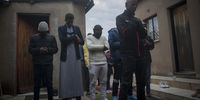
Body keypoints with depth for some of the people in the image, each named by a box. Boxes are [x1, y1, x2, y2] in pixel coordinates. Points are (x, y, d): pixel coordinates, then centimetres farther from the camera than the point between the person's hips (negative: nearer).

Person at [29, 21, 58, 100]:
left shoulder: (52, 38, 6)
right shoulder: (33, 38, 7)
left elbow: (55, 49, 3)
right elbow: (30, 50, 1)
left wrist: (48, 49, -16)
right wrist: (39, 50, -17)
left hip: (48, 64, 0)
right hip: (37, 64, 1)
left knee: (49, 83, 5)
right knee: (37, 83, 8)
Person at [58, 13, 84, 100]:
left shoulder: (77, 28, 12)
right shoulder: (61, 28, 5)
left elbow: (82, 42, 9)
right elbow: (62, 40, -13)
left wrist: (79, 40, -13)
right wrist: (74, 37, -9)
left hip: (76, 56, 2)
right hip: (65, 57, -2)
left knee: (77, 77, 5)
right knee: (65, 78, -1)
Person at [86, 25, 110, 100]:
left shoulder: (103, 38, 14)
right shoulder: (89, 38, 2)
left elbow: (107, 47, -1)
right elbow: (90, 46, -17)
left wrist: (96, 47, -11)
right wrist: (102, 46, -9)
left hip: (104, 63, 4)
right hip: (93, 63, -4)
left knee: (103, 81, 10)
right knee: (93, 82, 1)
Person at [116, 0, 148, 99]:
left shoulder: (137, 19, 20)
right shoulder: (120, 18, 3)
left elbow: (144, 34, 9)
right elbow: (125, 33, -11)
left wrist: (138, 24, -4)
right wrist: (134, 24, 0)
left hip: (140, 54, 6)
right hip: (128, 54, -5)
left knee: (141, 81, 9)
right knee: (126, 82, -3)